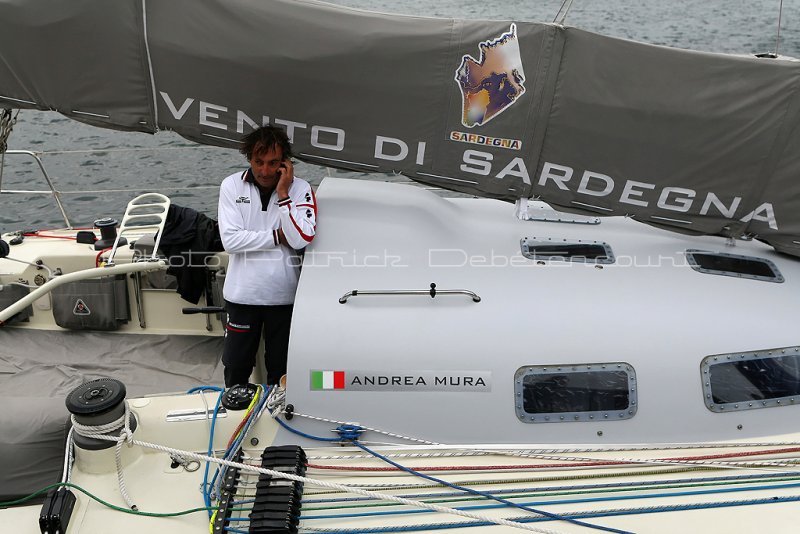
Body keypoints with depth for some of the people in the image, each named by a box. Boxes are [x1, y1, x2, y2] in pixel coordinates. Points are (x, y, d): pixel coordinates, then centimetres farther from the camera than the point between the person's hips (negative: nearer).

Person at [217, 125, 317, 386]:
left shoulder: (300, 189, -6)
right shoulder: (231, 186, -5)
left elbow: (301, 240, -20)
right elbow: (230, 240, -15)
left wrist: (283, 194, -19)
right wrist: (279, 236, -14)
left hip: (284, 295, 0)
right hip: (242, 294, 1)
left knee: (281, 371, 15)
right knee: (236, 368, 16)